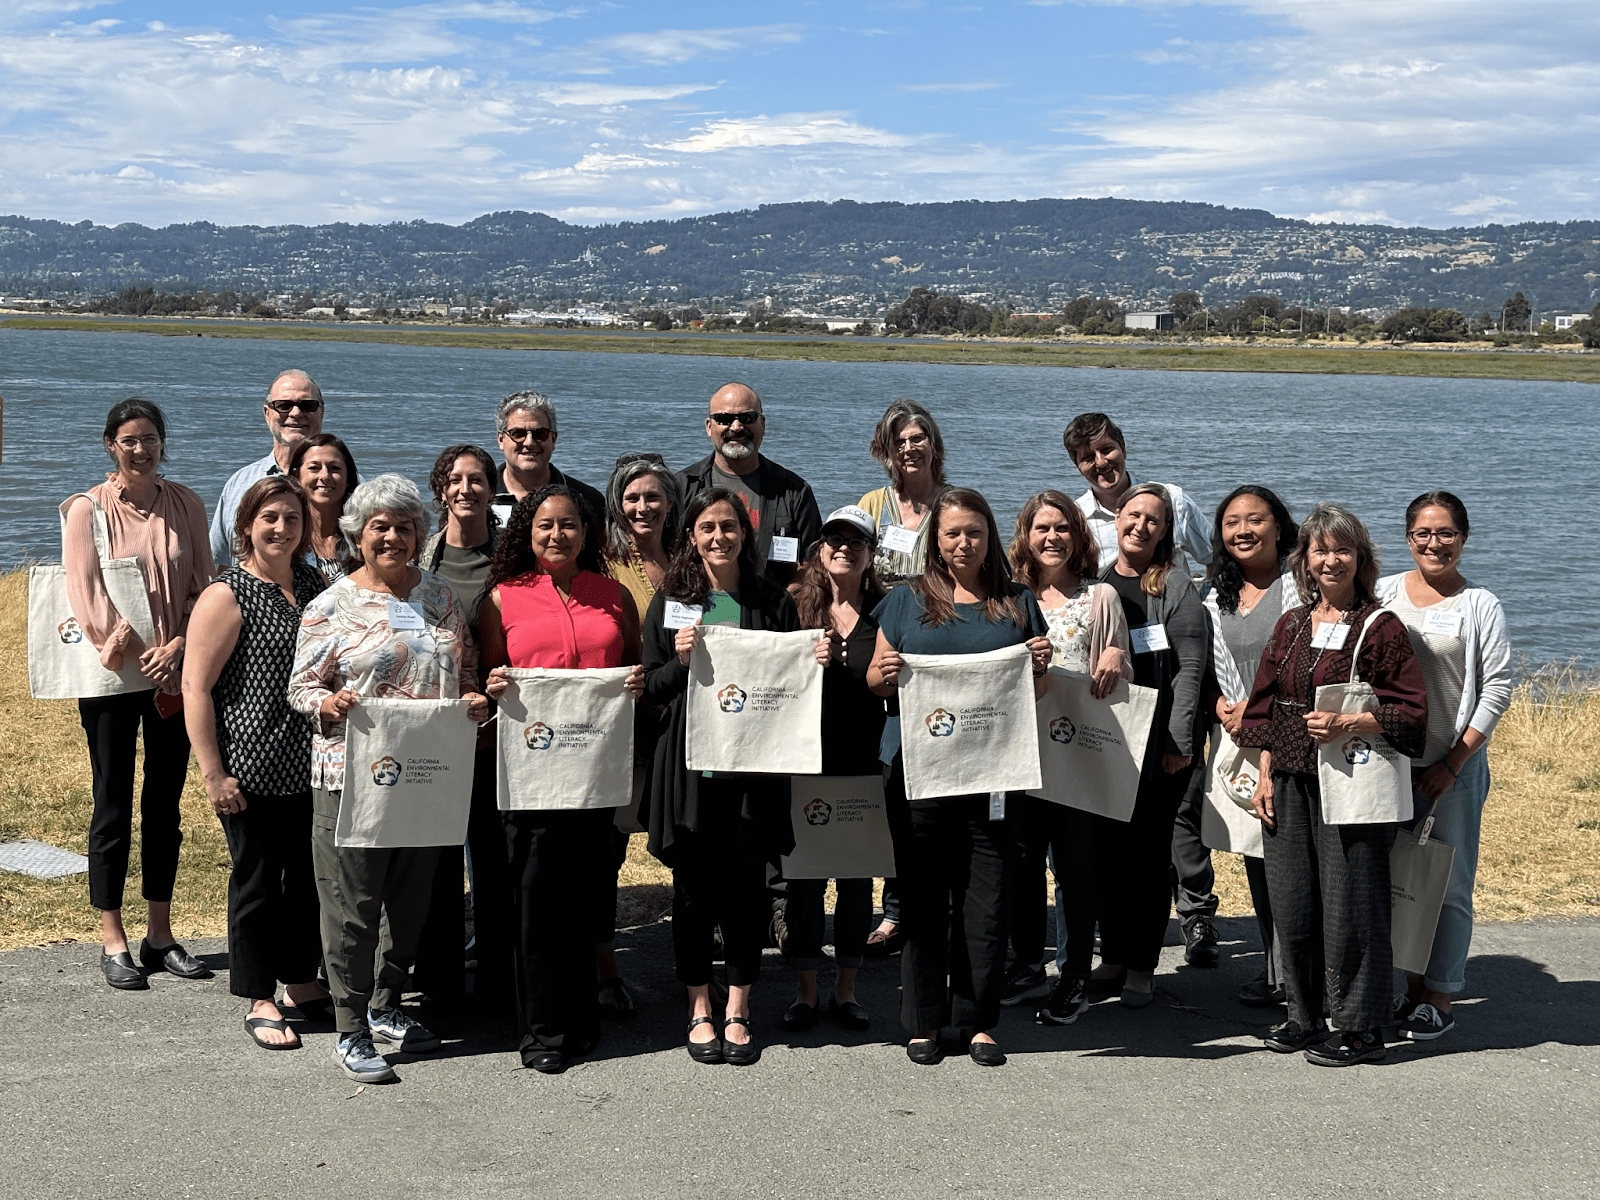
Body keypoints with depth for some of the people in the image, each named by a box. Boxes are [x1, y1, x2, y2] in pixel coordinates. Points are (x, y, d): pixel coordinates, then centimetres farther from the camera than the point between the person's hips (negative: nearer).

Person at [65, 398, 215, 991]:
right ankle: (113, 941, 11)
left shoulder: (185, 505, 4)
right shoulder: (88, 509, -4)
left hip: (175, 672, 3)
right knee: (114, 807, 2)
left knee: (165, 804, 9)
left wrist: (176, 647, -12)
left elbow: (203, 587, 2)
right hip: (112, 676, -3)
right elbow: (88, 597, -9)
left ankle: (160, 934, 19)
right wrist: (137, 651, -15)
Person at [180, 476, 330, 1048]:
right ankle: (260, 1001, 15)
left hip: (313, 764, 6)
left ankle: (303, 983, 29)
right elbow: (195, 688, -12)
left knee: (311, 874, 14)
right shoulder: (227, 595, -10)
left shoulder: (313, 583, 9)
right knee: (258, 881, 3)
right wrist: (213, 774, -16)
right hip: (254, 770, -6)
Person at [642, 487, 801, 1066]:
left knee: (747, 886, 2)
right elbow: (650, 689, 5)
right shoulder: (671, 601, 6)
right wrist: (681, 659, -13)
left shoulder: (772, 601, 8)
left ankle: (737, 1010, 16)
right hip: (690, 762, 0)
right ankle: (699, 1011, 18)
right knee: (694, 887, 5)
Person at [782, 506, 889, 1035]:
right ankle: (806, 990, 15)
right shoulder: (795, 605, 3)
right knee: (806, 872, 3)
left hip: (864, 759, 1)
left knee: (858, 873, 7)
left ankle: (845, 990, 19)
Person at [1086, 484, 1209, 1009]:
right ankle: (1112, 958, 18)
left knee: (1149, 851, 1)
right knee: (1107, 848, 7)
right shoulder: (1096, 583, 11)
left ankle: (1141, 966, 10)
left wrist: (1179, 742, -15)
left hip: (1160, 743, -4)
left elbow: (1190, 668, -8)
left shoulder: (1175, 585, -4)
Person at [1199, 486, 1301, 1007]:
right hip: (1237, 739, 6)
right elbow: (1204, 667, 19)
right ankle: (1275, 969, 19)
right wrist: (1220, 705, 0)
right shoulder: (1214, 596, 14)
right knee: (1257, 854, 9)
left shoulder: (1301, 583, -4)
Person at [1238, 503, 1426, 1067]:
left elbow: (1410, 709, -7)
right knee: (1292, 902, 8)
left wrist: (1346, 723, -19)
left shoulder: (1380, 627, -4)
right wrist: (1266, 776, 8)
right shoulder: (1290, 625, 13)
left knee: (1349, 901, -3)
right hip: (1290, 781, 5)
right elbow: (1265, 705, 16)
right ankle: (1305, 1014, 21)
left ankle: (1359, 1026, 7)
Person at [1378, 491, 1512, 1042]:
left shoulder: (1479, 605, -2)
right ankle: (1412, 988, 22)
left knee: (1449, 884, 1)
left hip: (1455, 766, -3)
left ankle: (1440, 998, 11)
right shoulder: (1382, 594, 6)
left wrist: (1452, 764, -9)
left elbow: (1497, 689, -5)